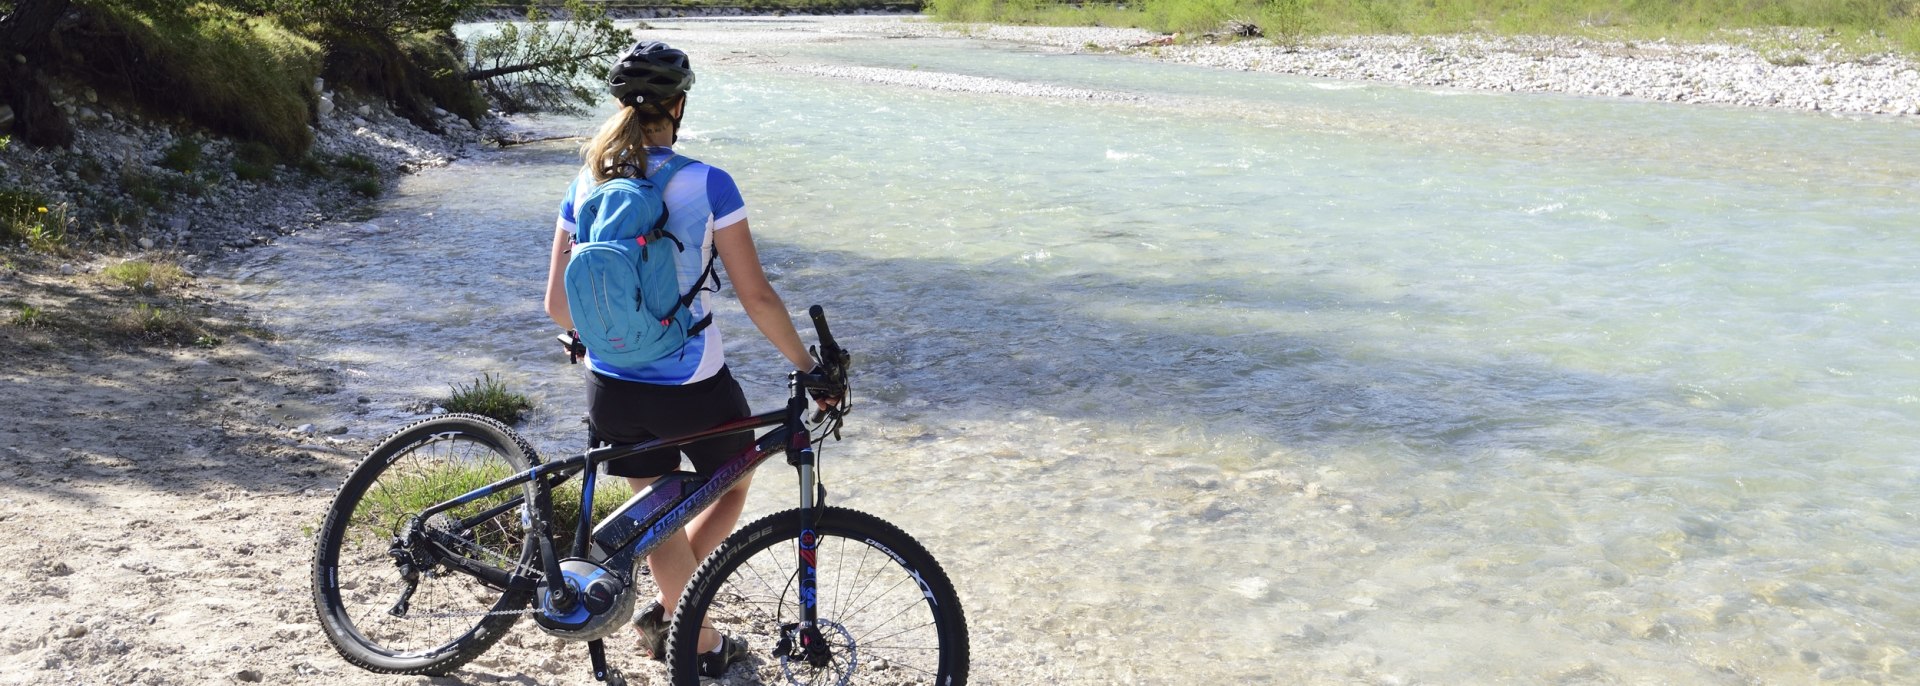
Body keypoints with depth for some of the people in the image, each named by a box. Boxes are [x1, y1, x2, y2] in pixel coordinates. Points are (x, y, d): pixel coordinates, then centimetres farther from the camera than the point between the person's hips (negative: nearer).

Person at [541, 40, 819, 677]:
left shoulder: (587, 184, -1)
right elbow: (758, 298, -14)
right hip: (692, 389, -4)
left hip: (611, 386, 4)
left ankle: (698, 639, 31)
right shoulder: (706, 183, -14)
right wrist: (808, 366, -2)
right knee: (732, 487, 24)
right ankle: (664, 611, 17)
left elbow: (557, 303, 4)